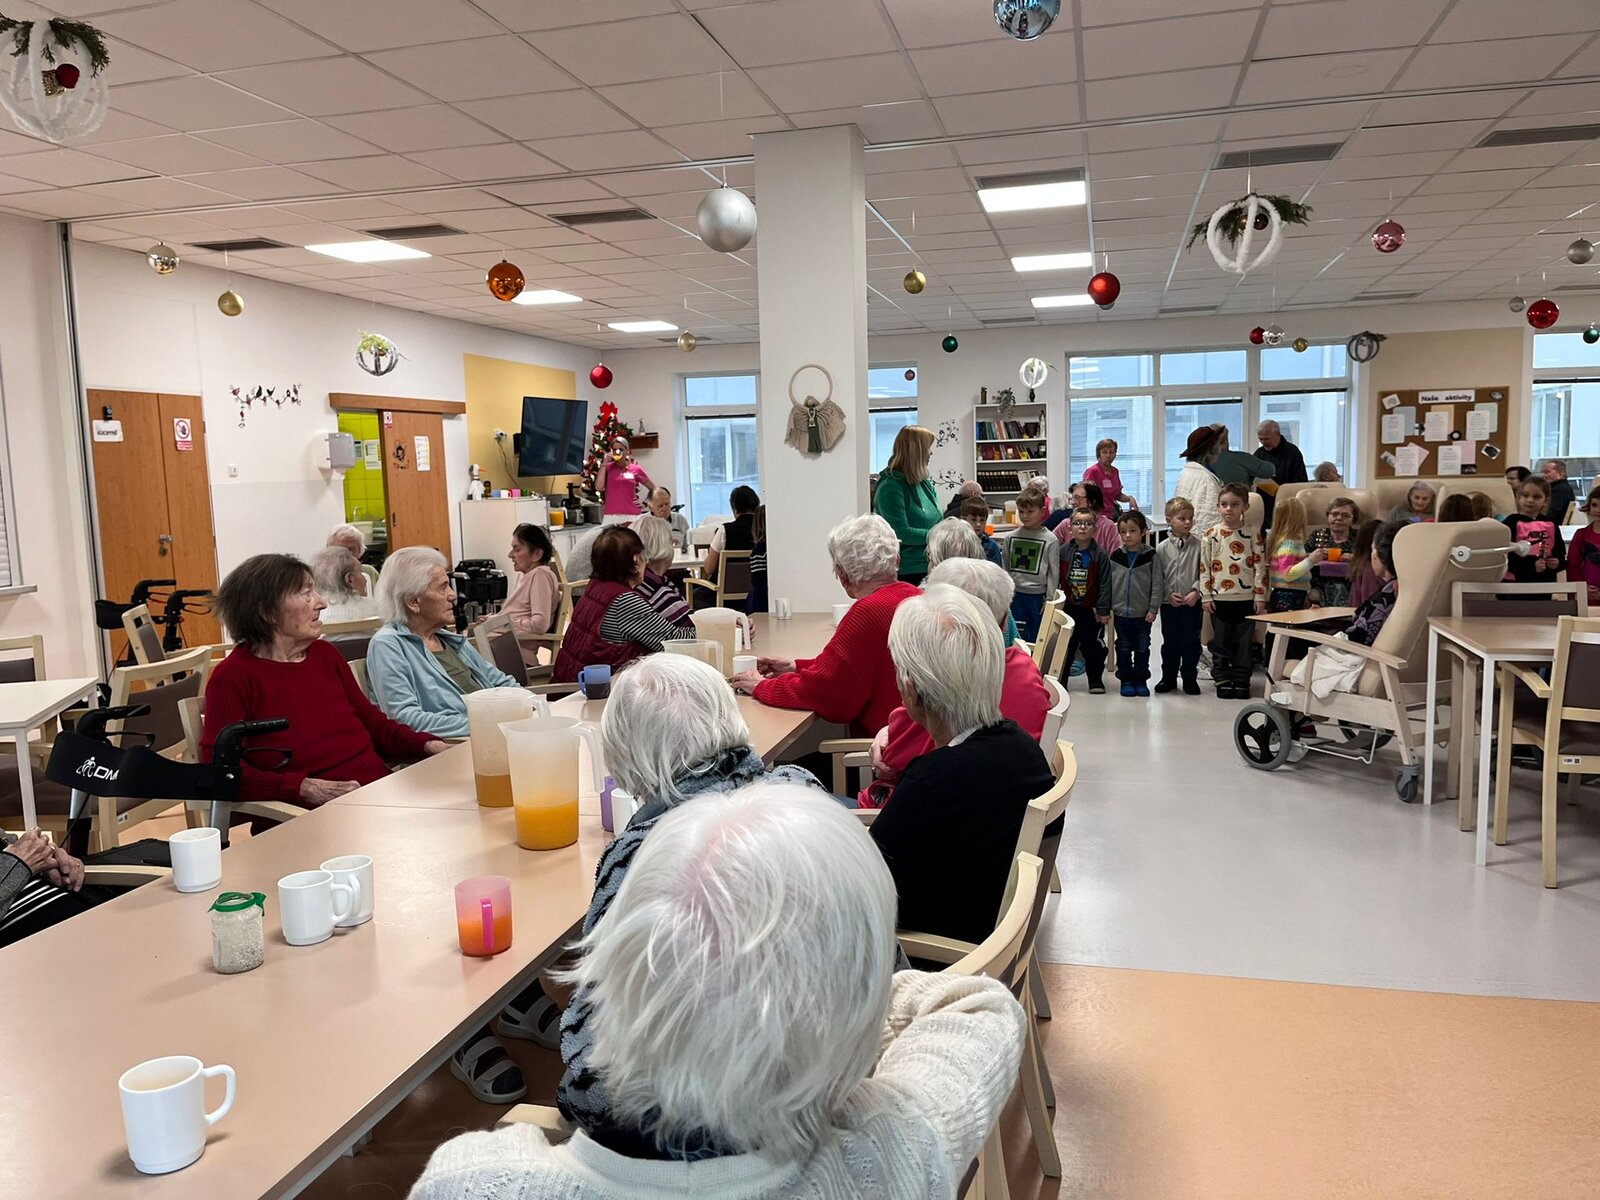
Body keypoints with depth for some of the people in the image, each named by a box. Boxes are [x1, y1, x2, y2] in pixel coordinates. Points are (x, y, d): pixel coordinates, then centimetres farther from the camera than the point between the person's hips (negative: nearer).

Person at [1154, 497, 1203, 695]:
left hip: (1193, 603, -1)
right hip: (1169, 603, 1)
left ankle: (1190, 678, 18)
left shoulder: (1199, 545, -3)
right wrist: (1168, 594, -10)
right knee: (1170, 642, 10)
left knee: (1191, 641, 6)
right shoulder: (1162, 548, -1)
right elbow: (1157, 577, 1)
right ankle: (1168, 677, 21)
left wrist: (1196, 591, -14)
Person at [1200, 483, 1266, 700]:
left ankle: (1241, 682, 16)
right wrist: (1206, 595, -3)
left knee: (1243, 642, 6)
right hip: (1219, 598, 0)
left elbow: (1259, 566, 1)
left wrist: (1260, 595, -3)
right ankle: (1223, 682, 15)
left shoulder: (1251, 534, 2)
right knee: (1221, 642, 6)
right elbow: (1204, 567, 1)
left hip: (1246, 598, 0)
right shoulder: (1211, 535, 1)